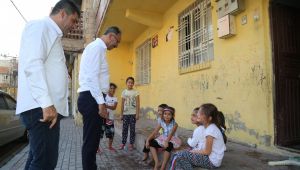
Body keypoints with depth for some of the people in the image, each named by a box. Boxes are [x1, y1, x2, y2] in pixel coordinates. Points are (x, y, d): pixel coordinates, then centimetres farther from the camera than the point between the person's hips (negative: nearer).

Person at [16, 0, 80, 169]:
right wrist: (46, 103, -24)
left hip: (49, 107, 10)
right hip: (41, 107, -10)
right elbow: (32, 65, -17)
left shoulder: (54, 35, 26)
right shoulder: (39, 26, -2)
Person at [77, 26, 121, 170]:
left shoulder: (98, 48, 22)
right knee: (91, 140, -3)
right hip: (91, 98, -10)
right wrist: (101, 102, -21)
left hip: (92, 98, 10)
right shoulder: (97, 47, -9)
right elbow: (92, 77, -20)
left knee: (93, 139, 16)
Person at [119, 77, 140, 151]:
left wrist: (137, 114, -10)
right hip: (125, 113, 2)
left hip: (133, 113, -2)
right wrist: (121, 114, 5)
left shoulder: (136, 92, -2)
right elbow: (122, 104, 6)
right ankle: (123, 143, 16)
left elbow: (137, 104, -4)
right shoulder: (124, 92, 4)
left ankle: (131, 144, 13)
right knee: (124, 128, 6)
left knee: (132, 129, 4)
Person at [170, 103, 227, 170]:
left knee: (183, 155, -8)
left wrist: (193, 151, -5)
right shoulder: (214, 127, 3)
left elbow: (207, 151, -19)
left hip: (212, 162, -9)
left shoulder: (210, 130, -24)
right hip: (214, 159, 9)